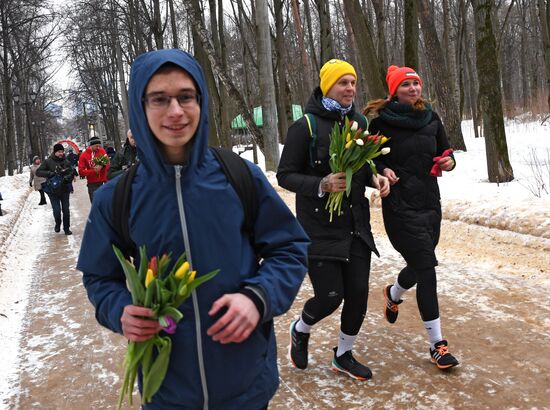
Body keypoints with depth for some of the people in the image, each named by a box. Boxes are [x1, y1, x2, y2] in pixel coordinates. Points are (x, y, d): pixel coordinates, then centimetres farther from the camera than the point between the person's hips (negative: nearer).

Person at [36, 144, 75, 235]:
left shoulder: (66, 162, 0)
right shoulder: (48, 161, -6)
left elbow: (72, 172, 4)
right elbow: (38, 172, -7)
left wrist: (67, 177, -17)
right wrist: (50, 173, -20)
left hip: (65, 190, 2)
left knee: (66, 210, 5)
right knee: (56, 210, -4)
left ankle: (66, 228, 19)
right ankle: (57, 224, 25)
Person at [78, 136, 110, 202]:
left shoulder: (102, 151, 1)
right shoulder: (83, 155, -4)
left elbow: (107, 164, 2)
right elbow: (81, 171, -6)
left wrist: (102, 166, -21)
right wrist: (93, 171, -17)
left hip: (104, 182, 2)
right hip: (92, 184, -2)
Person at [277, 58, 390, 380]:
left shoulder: (359, 122, 6)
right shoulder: (305, 126, -12)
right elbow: (285, 175, -10)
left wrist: (375, 177, -4)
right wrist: (322, 184, -25)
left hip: (357, 224, 6)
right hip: (319, 225, -5)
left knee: (359, 292, 6)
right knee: (330, 296, -5)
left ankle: (344, 355, 30)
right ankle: (300, 330, 31)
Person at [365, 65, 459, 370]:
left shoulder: (431, 119, 8)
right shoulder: (382, 122, -6)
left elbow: (445, 151, 16)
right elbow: (370, 159, 1)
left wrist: (448, 162, -5)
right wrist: (383, 170, -19)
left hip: (430, 204, 6)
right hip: (399, 206, -6)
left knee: (419, 265, 19)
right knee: (426, 268, -9)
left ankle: (392, 295, 54)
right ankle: (437, 344, 3)